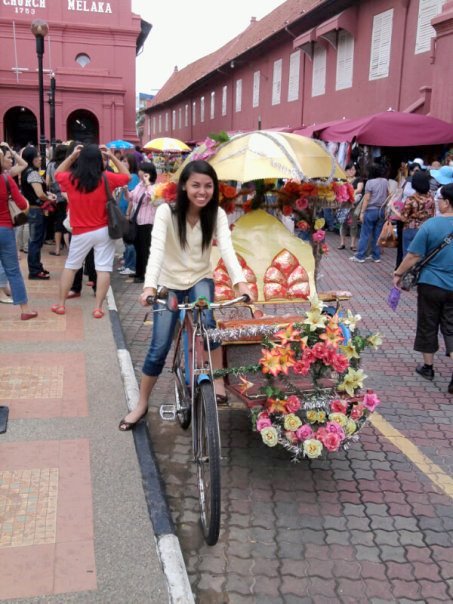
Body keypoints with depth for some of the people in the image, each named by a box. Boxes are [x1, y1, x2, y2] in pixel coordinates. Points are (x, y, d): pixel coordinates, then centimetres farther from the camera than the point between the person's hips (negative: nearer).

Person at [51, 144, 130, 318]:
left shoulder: (71, 179, -5)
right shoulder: (106, 178, -8)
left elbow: (57, 174, 18)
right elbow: (127, 176, 9)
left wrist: (72, 155, 11)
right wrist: (112, 156, 7)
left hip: (81, 233, 1)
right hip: (103, 231, -1)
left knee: (70, 266, 15)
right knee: (103, 269, 1)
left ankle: (61, 304, 21)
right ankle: (98, 308, -1)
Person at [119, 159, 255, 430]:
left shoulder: (217, 214, -12)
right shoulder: (166, 212, -18)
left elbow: (227, 248, -26)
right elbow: (157, 249, -30)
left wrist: (241, 282, -44)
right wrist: (149, 286, -47)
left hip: (201, 279, 1)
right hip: (170, 283, -1)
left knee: (206, 321, -32)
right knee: (159, 349, -1)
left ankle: (218, 378, -11)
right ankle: (142, 405, 19)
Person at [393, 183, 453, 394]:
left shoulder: (430, 225, -14)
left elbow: (414, 256, -12)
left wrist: (398, 273, 1)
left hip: (431, 284, -3)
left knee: (428, 326, 13)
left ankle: (428, 367, 25)